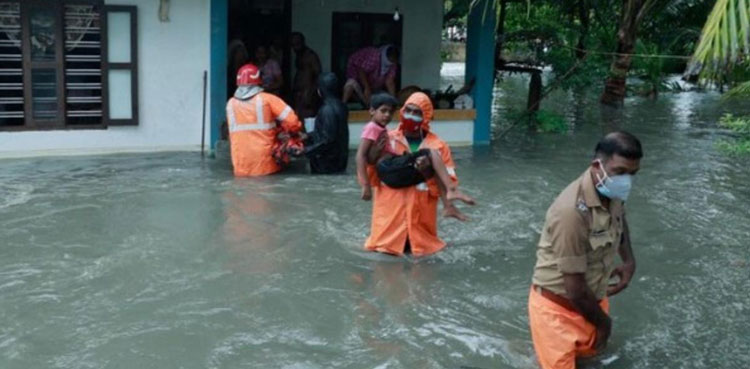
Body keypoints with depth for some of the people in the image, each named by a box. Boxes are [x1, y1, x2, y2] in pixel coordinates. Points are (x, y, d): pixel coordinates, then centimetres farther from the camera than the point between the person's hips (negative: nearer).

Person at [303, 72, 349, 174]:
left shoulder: (328, 109, -21)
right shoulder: (340, 106, 5)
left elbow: (328, 139, -22)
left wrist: (306, 150, -18)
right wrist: (307, 136, 18)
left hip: (328, 162, -8)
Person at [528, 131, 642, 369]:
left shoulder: (612, 194, -8)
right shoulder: (573, 211, -35)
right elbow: (575, 289, -28)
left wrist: (629, 261, 6)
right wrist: (604, 322, -11)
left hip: (592, 298, 8)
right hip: (557, 307, -8)